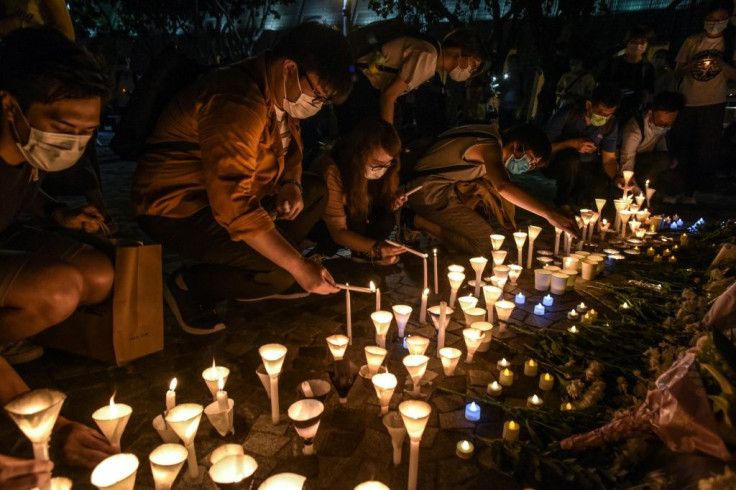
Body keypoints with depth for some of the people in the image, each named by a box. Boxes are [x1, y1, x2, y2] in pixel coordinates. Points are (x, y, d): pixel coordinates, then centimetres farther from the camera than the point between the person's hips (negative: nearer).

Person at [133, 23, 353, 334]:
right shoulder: (238, 104, -30)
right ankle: (189, 288, -1)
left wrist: (292, 184, -7)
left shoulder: (282, 92, 0)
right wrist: (299, 266, -31)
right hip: (177, 208, -9)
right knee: (280, 273, -24)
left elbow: (291, 148, 17)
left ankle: (264, 276, 5)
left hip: (230, 190, 10)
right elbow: (234, 207, -35)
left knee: (316, 192, 5)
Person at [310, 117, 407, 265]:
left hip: (355, 218, 5)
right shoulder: (331, 172, -37)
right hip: (317, 223, -4)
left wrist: (391, 202, -26)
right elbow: (338, 232, -35)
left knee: (386, 220, -24)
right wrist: (375, 247, -49)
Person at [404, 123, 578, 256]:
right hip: (429, 194, -10)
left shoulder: (494, 136, 8)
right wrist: (549, 214, -48)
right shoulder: (490, 147, -25)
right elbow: (504, 187, -44)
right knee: (485, 244, -15)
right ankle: (421, 222, -9)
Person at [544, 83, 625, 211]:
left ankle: (574, 198, 13)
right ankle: (562, 202, -14)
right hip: (556, 165, -4)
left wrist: (616, 177, -22)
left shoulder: (611, 125, -6)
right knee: (572, 158, -37)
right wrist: (572, 144, -30)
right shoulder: (567, 115, -21)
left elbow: (609, 159, -1)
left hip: (585, 168, 5)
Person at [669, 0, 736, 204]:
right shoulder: (692, 41, 6)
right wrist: (691, 66, -14)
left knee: (705, 151, -2)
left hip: (713, 105, 0)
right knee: (680, 149, 1)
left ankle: (690, 192, 7)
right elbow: (677, 72, 8)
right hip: (686, 103, 1)